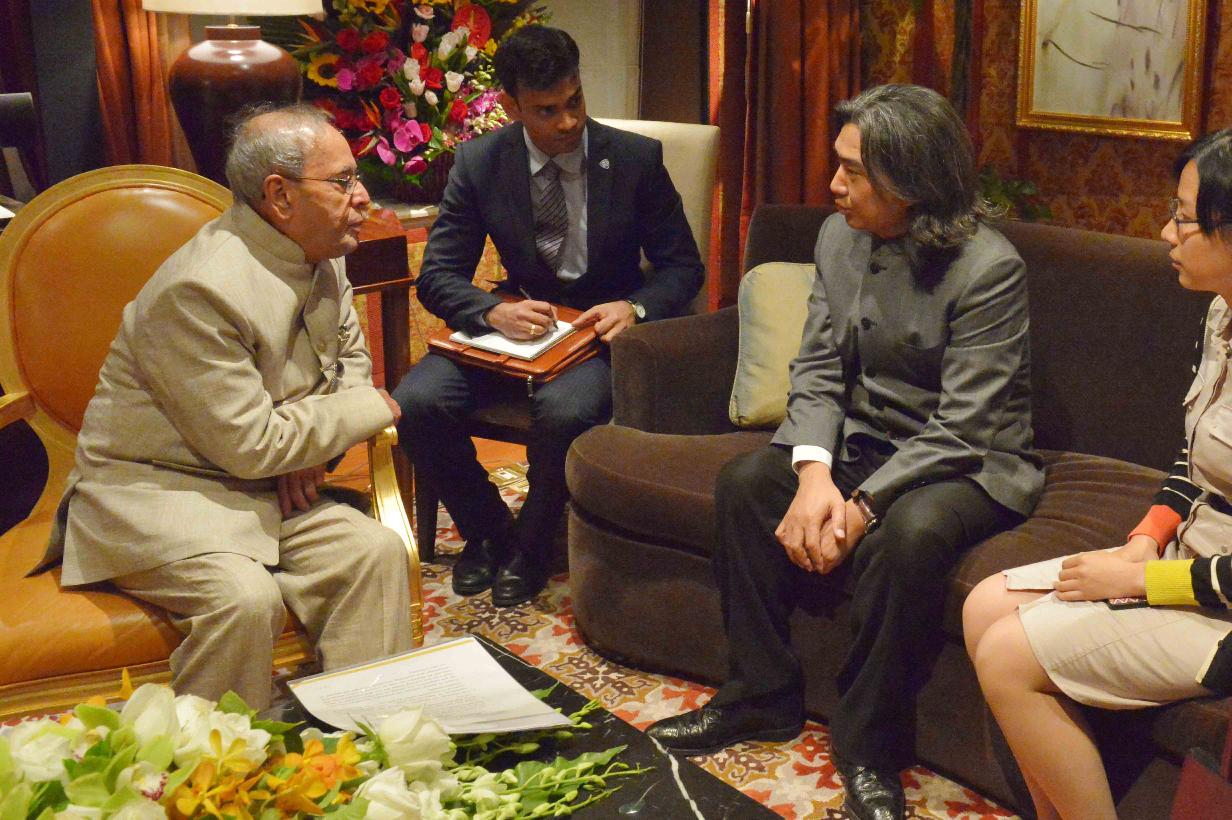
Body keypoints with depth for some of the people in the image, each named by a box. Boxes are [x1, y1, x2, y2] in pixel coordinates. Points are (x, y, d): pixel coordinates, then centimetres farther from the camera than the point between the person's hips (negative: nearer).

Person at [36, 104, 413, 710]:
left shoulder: (319, 257, 4)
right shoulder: (201, 290, -24)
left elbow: (350, 353, 20)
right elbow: (251, 445, -23)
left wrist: (312, 443, -2)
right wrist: (369, 409, -11)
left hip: (260, 489, 8)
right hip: (150, 488, -8)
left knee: (377, 552, -14)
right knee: (245, 597, -32)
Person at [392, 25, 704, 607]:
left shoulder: (636, 158, -7)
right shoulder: (479, 162, -4)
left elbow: (683, 267, 0)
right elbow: (437, 276, -3)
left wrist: (635, 307, -23)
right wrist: (495, 313, -25)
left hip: (602, 326, -2)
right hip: (518, 321, 3)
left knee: (564, 410, -36)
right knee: (415, 402, -22)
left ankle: (530, 544, -4)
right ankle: (485, 527, 6)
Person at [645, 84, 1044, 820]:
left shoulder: (988, 268, -20)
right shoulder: (838, 238, 0)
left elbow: (960, 427, -22)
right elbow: (817, 371, -1)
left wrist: (863, 505, -28)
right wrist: (814, 472, -19)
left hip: (970, 463, -6)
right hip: (863, 437, 6)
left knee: (909, 532, -35)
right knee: (744, 481, -14)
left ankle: (869, 744, -15)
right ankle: (762, 694, 1)